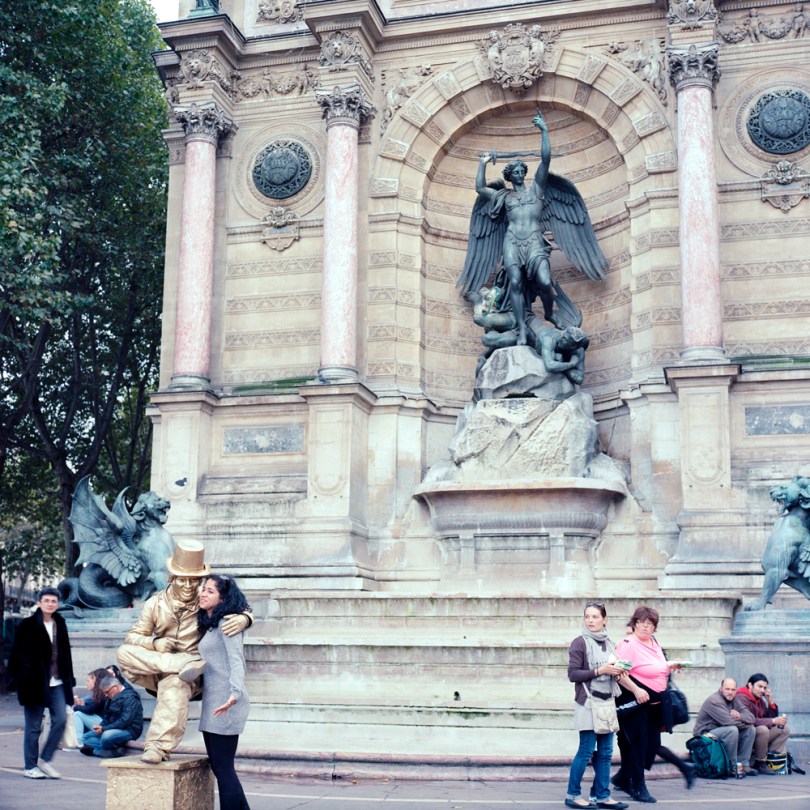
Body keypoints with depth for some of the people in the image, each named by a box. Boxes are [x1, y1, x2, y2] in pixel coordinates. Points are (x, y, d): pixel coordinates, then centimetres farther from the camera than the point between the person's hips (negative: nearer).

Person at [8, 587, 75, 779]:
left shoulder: (60, 625, 10)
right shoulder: (28, 626, -6)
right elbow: (19, 655, -7)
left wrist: (68, 680, 11)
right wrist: (24, 679, -14)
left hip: (57, 682, 5)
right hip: (36, 683, -5)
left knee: (61, 719, -5)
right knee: (34, 726, 3)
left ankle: (45, 759, 11)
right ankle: (30, 767, 14)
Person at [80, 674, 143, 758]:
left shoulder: (129, 697, -13)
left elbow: (125, 721, -22)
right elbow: (107, 717, 18)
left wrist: (103, 729, -20)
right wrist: (100, 726, -5)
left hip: (129, 731, -11)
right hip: (113, 729, 11)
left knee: (107, 736, -40)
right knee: (86, 737, 2)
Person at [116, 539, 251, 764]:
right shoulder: (155, 604, 4)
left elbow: (242, 609, -3)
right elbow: (132, 636, 4)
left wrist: (243, 619, -29)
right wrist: (155, 643, -18)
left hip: (189, 677, -3)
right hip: (156, 672, 3)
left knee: (175, 685, -38)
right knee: (124, 653, -24)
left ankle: (158, 745, -38)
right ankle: (190, 665, -30)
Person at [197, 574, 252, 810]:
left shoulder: (226, 622, -9)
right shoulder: (207, 624, 17)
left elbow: (236, 661, -19)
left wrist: (235, 694, -32)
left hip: (225, 704, -9)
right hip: (211, 702, 9)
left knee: (223, 767, -6)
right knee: (217, 765, 12)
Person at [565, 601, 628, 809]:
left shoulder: (608, 643, 13)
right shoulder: (580, 643, -6)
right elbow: (573, 674, -11)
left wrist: (617, 672, 1)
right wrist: (600, 670, -17)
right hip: (588, 703, -6)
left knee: (605, 752, 7)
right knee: (586, 751, -5)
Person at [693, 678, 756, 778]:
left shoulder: (734, 700, 9)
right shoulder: (714, 700, -18)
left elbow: (751, 718, 2)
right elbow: (727, 721, -30)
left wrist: (740, 716, -20)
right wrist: (744, 723, -14)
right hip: (706, 734, -9)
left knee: (751, 729, -1)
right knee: (732, 730, -32)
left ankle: (743, 765, -2)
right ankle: (733, 768, -20)